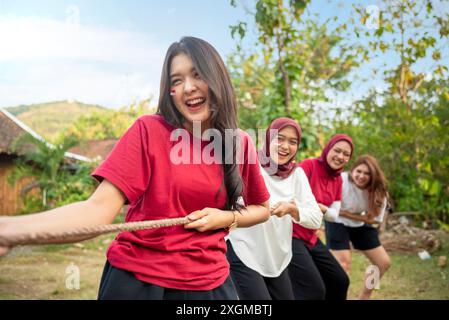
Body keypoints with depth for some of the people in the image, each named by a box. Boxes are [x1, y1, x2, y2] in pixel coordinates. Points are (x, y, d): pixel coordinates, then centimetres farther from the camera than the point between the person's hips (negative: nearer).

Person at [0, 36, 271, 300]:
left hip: (208, 284, 3)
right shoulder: (149, 131, -12)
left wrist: (226, 218, -9)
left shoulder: (241, 143, -2)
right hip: (136, 279, -2)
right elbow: (100, 208, -20)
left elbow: (262, 209, 12)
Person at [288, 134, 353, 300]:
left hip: (311, 238, 9)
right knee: (315, 290, -18)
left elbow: (333, 214, 6)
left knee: (340, 281, 17)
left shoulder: (337, 179, 9)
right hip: (290, 235, -9)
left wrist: (320, 208, -13)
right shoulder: (309, 165, -16)